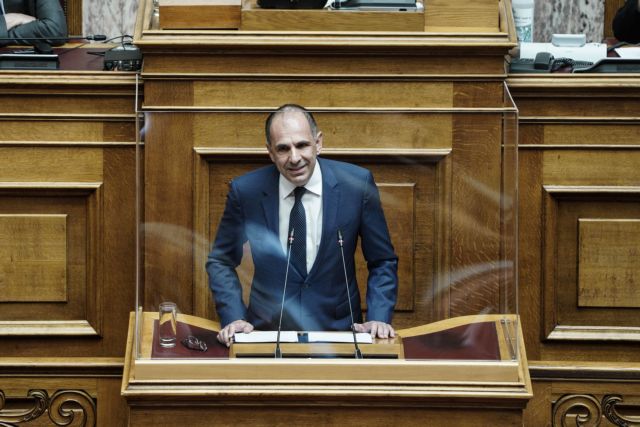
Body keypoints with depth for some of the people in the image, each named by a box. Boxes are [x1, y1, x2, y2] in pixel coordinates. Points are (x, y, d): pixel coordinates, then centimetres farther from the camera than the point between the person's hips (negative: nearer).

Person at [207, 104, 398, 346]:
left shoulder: (356, 184, -5)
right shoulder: (245, 191, -4)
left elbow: (383, 262, 6)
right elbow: (221, 262, 9)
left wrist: (379, 319, -8)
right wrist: (234, 317, -5)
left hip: (337, 329, 0)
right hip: (267, 332, 0)